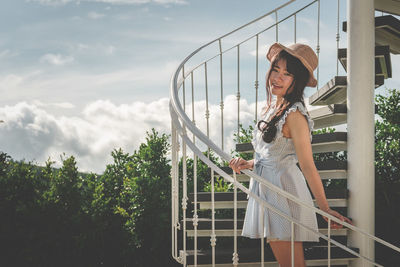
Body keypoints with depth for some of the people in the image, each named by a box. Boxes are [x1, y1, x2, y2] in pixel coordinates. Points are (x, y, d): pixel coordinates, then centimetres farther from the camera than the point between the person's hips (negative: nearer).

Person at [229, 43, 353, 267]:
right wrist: (249, 164, 2)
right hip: (267, 187, 9)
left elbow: (308, 166, -18)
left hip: (284, 192, -9)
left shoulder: (294, 115, -17)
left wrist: (325, 209, -18)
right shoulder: (273, 107, 10)